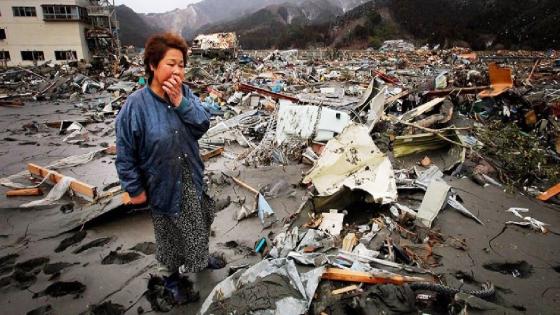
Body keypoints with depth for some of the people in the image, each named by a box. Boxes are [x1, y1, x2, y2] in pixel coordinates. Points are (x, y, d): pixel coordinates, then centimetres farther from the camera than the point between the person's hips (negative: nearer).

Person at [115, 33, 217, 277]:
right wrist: (135, 190, -10)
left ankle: (198, 261, 50)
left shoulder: (185, 94, -8)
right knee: (169, 229, 18)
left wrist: (181, 102, -27)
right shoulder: (136, 105, -21)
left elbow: (203, 126, -16)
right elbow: (125, 154, -15)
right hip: (162, 184, -4)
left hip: (191, 179, 5)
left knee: (198, 225, 22)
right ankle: (171, 268, 45)